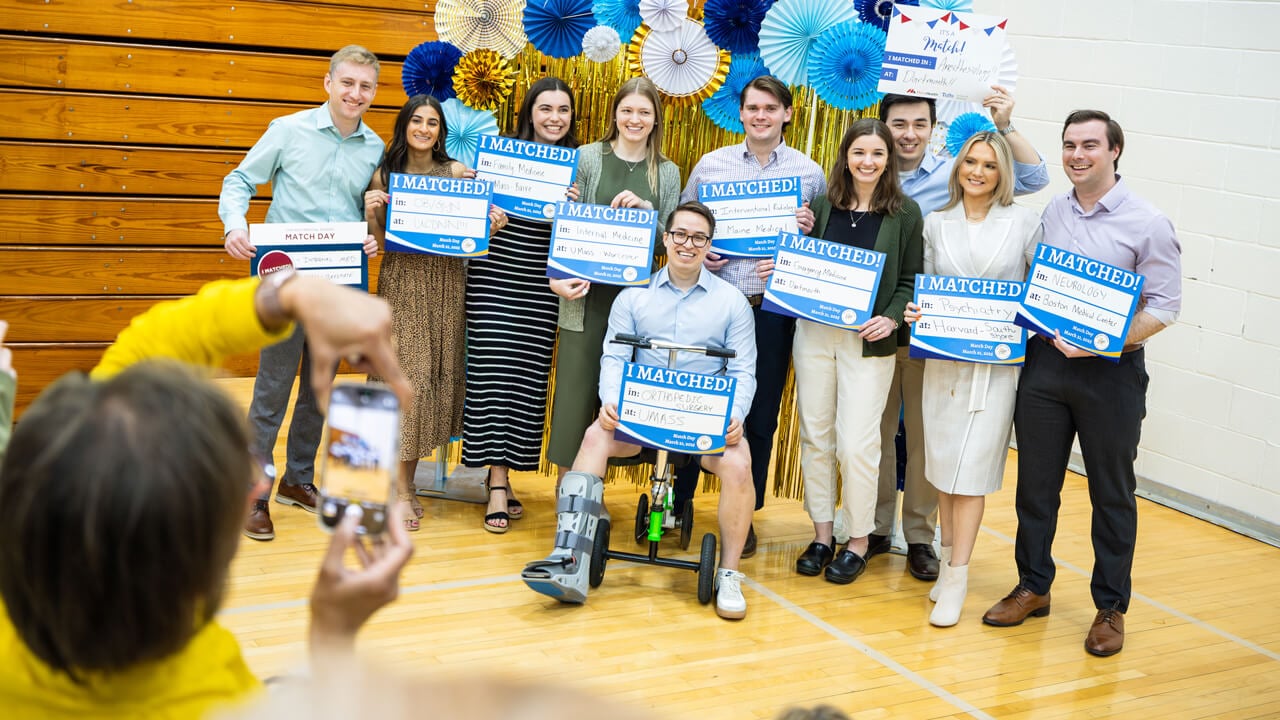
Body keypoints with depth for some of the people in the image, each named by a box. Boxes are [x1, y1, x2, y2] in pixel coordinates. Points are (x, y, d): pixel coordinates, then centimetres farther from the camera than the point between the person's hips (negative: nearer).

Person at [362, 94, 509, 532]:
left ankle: (408, 477, 20)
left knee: (437, 373, 4)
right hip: (401, 282, -1)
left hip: (446, 284, 1)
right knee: (405, 375, -5)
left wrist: (492, 226, -13)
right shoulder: (384, 176, 4)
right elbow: (378, 240, 7)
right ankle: (401, 490, 2)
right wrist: (371, 212, -12)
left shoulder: (458, 172, 3)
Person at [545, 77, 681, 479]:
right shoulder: (587, 158, 3)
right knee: (576, 385, -1)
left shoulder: (667, 173, 9)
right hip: (587, 294, -2)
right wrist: (557, 276, -13)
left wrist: (646, 210, -11)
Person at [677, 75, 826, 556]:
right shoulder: (710, 165, 7)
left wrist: (808, 230, -12)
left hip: (772, 306, 0)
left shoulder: (809, 173, 6)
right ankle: (674, 503, 17)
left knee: (759, 416, 6)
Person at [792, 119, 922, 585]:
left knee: (856, 443, -5)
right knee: (815, 436, 7)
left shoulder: (905, 213, 0)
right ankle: (822, 535, 20)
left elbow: (910, 280, 1)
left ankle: (858, 543, 11)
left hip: (868, 341, -3)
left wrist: (891, 318, -14)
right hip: (815, 332, 3)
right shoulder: (822, 205, 7)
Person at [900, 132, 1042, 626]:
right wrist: (915, 311, -5)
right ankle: (949, 558, 24)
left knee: (971, 468, -5)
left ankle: (956, 582, 0)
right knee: (942, 464, 8)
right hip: (942, 357, 3)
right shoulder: (936, 223, 8)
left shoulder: (1024, 223, 1)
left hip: (996, 362, -3)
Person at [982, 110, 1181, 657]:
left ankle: (1110, 607, 20)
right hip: (1045, 361, 4)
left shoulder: (1147, 223, -6)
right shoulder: (1051, 213, 7)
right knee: (1035, 483, 11)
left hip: (1111, 371, -4)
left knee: (1112, 493, 7)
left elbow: (1164, 306, -10)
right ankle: (1033, 587, 27)